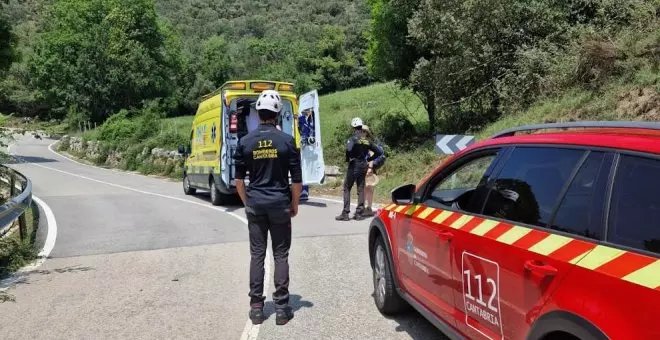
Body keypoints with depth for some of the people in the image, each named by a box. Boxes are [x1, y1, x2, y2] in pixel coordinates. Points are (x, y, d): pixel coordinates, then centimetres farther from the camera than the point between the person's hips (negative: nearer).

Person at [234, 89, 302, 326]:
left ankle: (256, 308, 13)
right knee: (280, 256, 6)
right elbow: (296, 179, -5)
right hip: (280, 205, -2)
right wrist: (294, 205, 8)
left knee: (257, 256, 8)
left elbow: (239, 179, 4)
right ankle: (281, 308, 9)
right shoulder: (287, 141, -7)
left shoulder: (245, 142, -1)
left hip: (255, 205, 2)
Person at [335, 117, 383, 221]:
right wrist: (368, 159, 15)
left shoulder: (353, 138, -11)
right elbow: (378, 152, 12)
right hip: (363, 166, 6)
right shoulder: (366, 140, 7)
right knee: (361, 189, 11)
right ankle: (360, 213, 12)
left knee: (347, 189, 2)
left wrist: (348, 159, -13)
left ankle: (345, 213, -2)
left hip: (354, 166, -6)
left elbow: (348, 149, -30)